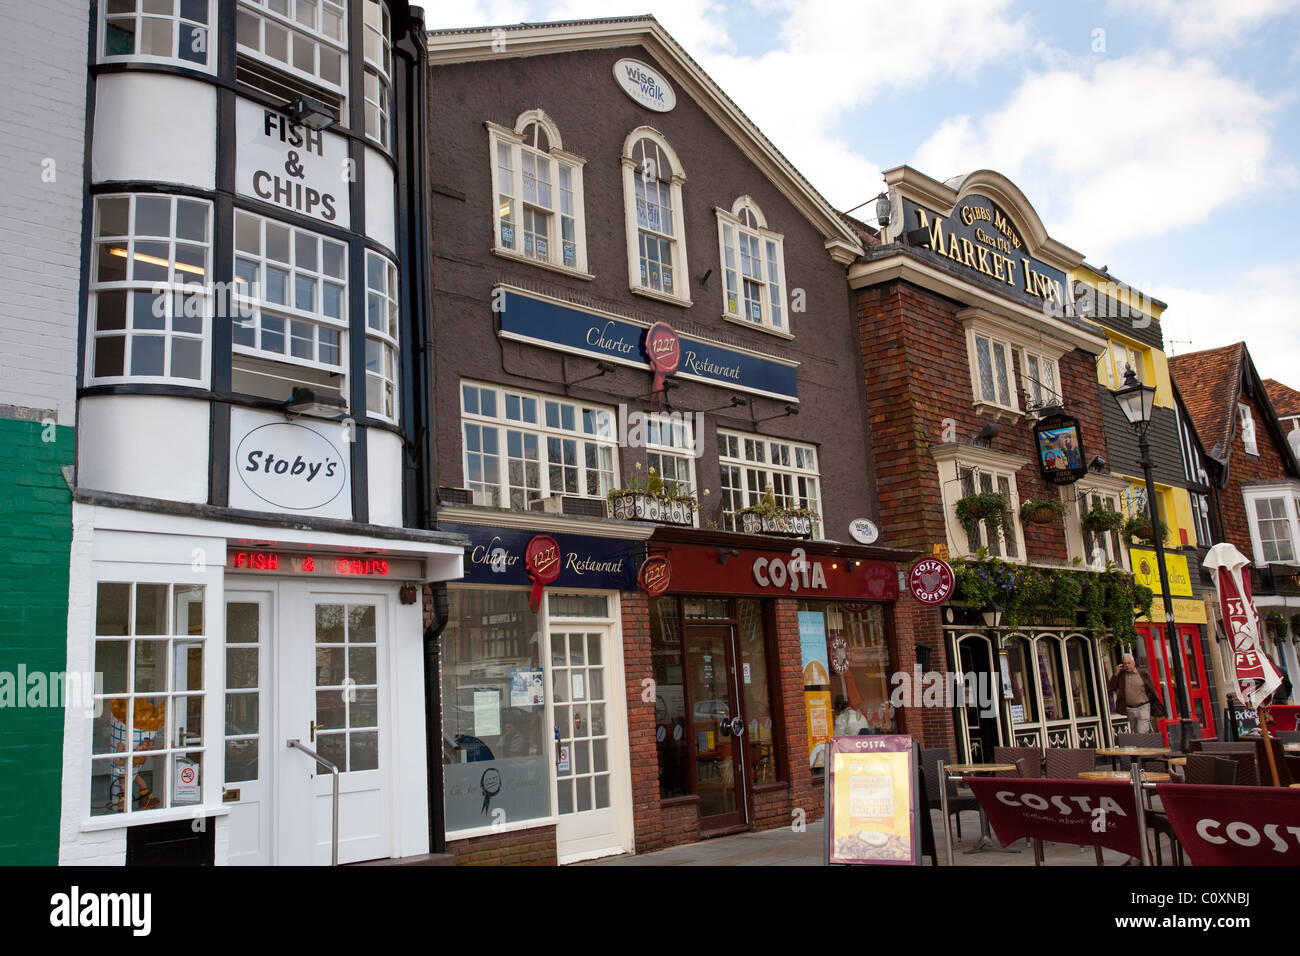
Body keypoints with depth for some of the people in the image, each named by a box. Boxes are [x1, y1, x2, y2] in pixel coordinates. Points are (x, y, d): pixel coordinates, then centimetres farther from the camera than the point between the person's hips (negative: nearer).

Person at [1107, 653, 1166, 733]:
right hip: (1130, 710, 3)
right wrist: (1116, 674, -7)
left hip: (1143, 708, -3)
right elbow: (1110, 688, 1)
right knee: (1136, 733, 10)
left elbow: (1152, 689, 2)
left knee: (1142, 733, -11)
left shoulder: (1143, 673, -1)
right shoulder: (1121, 675, 5)